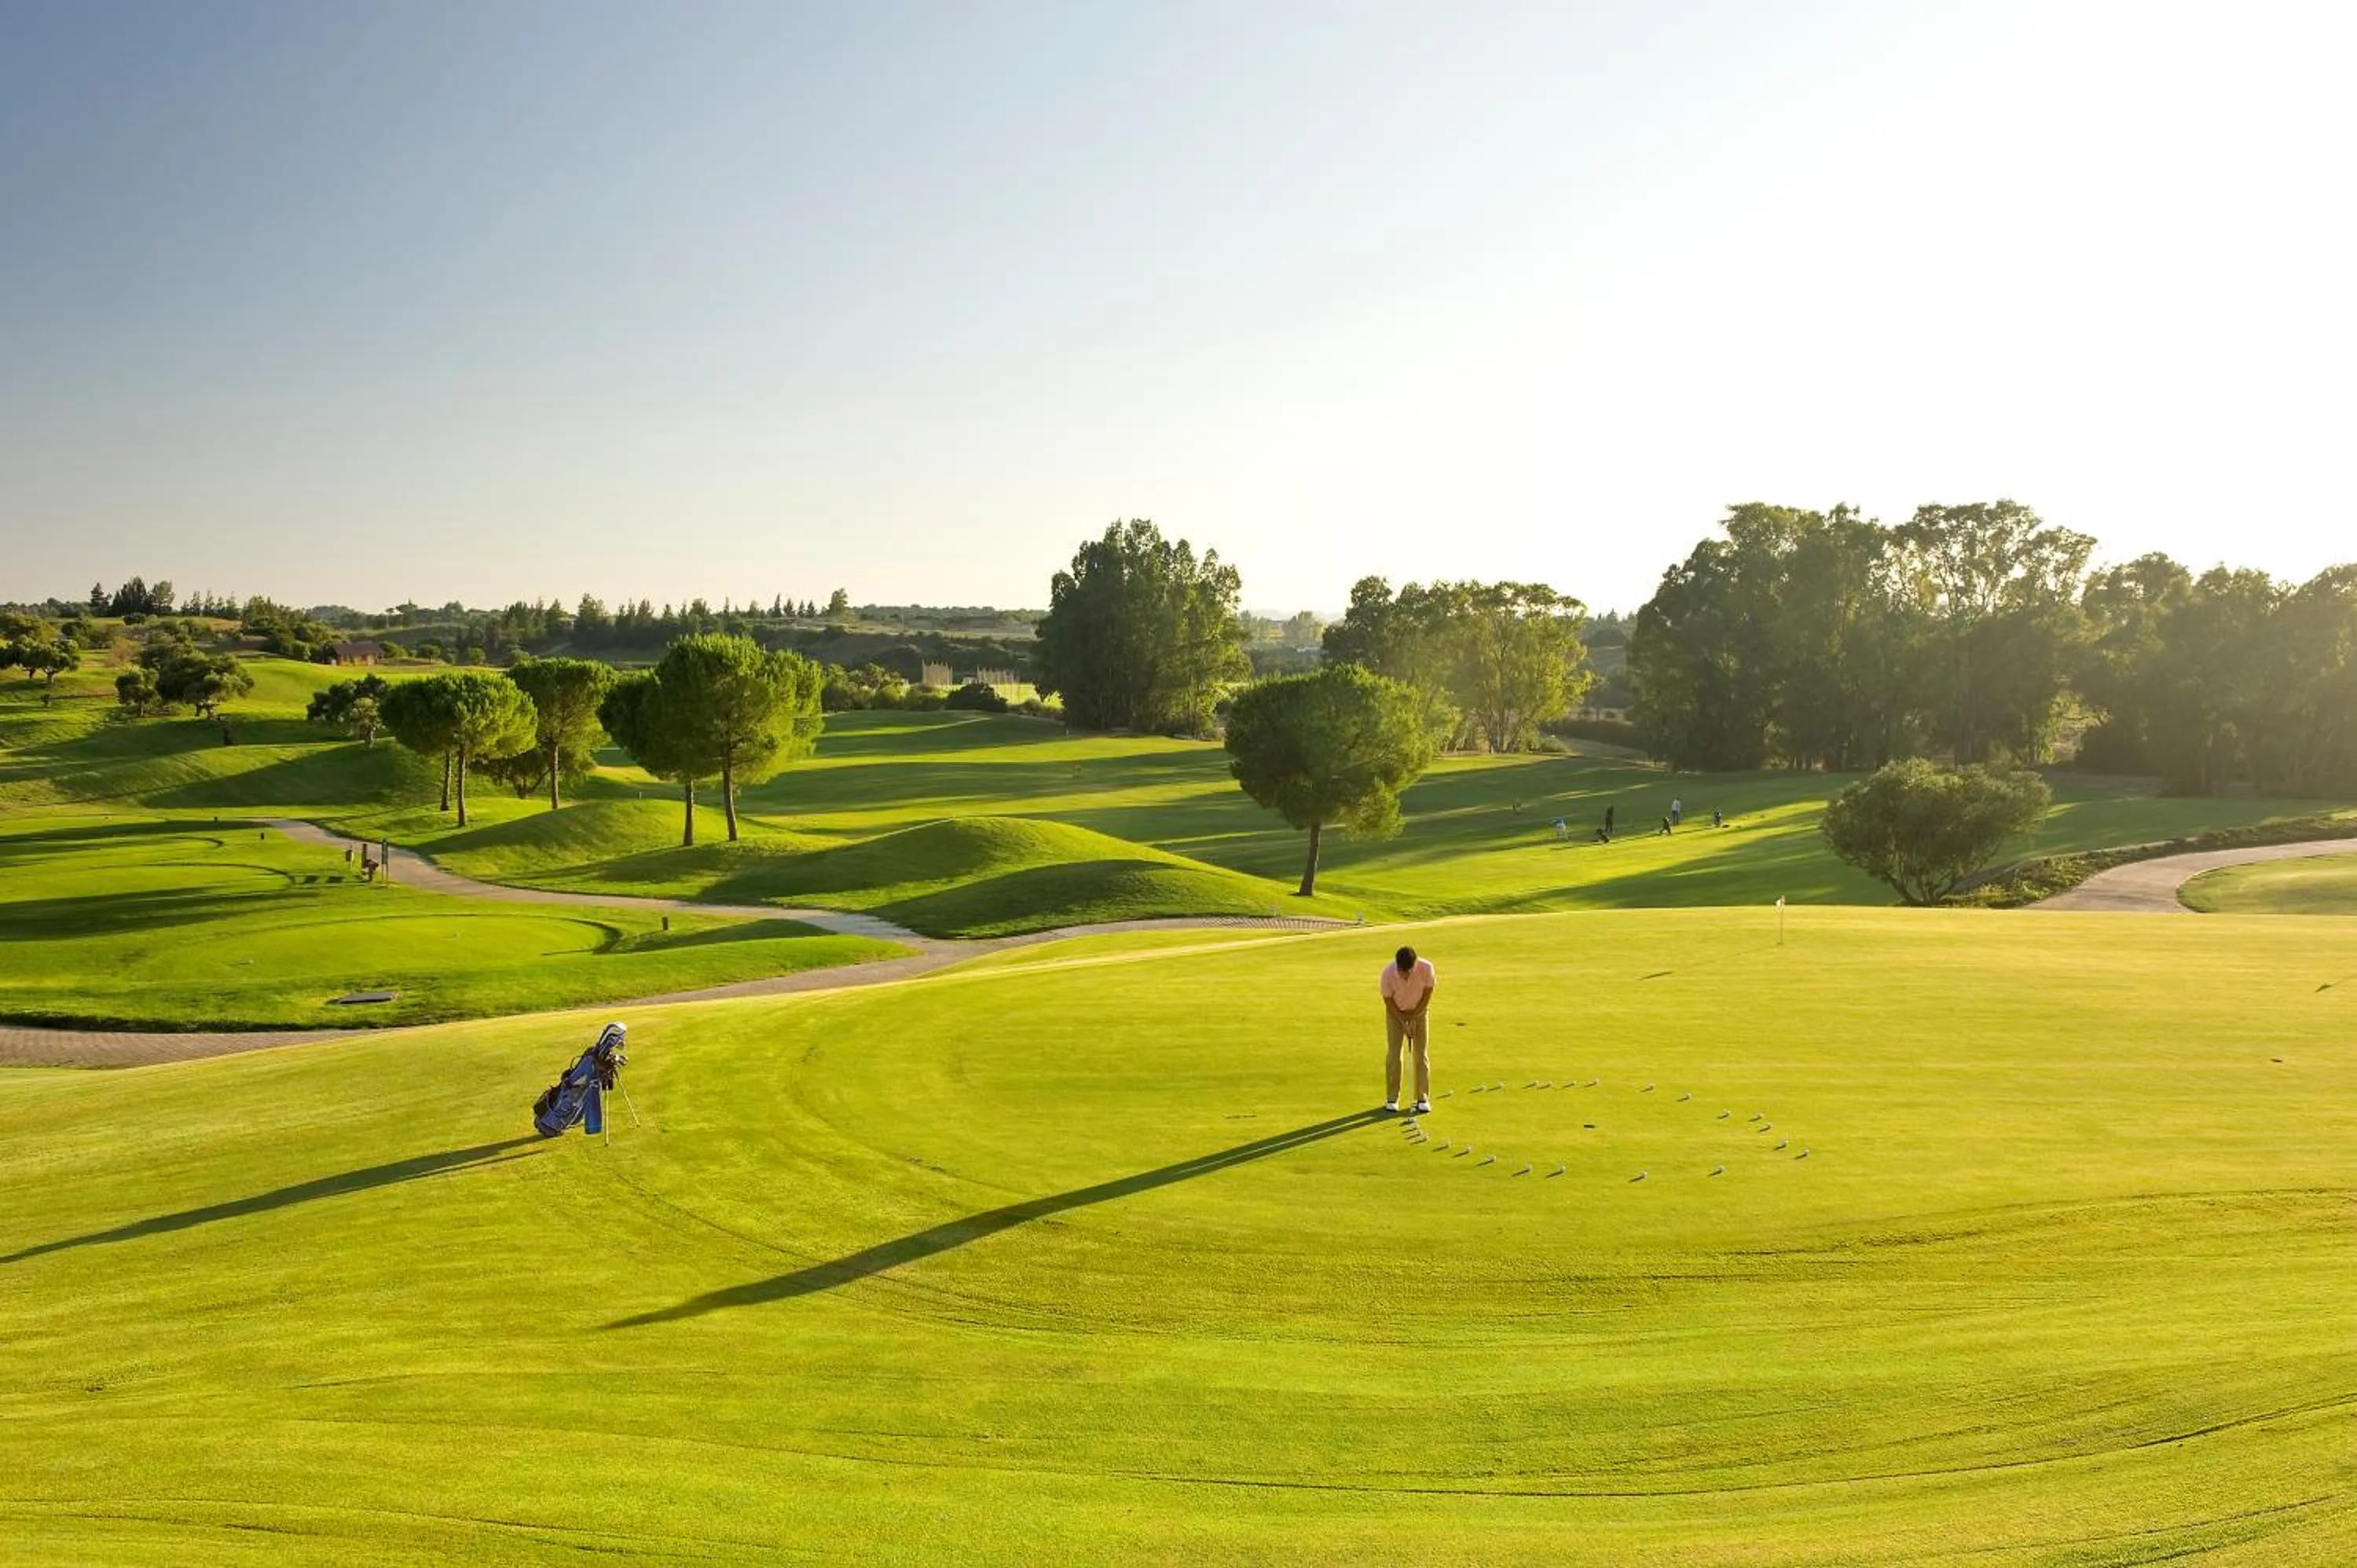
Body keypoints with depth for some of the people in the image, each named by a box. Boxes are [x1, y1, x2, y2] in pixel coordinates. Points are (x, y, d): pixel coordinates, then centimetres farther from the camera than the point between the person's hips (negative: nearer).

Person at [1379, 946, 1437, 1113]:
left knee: (1421, 1055, -3)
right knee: (1393, 1054, -4)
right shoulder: (1388, 973, -30)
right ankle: (1392, 1099, 5)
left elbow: (1427, 995, -14)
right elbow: (1388, 1001, -16)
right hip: (1396, 1012, 0)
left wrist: (1413, 1018, -13)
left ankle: (1423, 1099, 3)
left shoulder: (1426, 968, -29)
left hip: (1419, 1011, 1)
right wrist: (1404, 1022, -18)